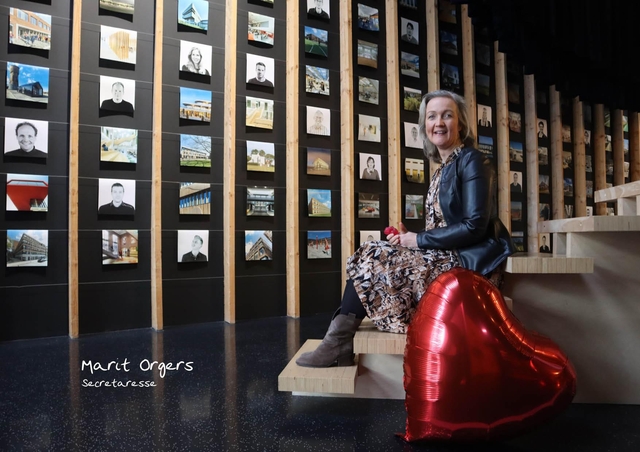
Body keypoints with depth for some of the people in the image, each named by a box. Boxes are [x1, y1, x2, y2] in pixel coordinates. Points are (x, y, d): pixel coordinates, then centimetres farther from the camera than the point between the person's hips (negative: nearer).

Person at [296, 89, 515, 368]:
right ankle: (340, 341, -12)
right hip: (448, 258, 8)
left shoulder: (472, 160, -8)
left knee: (372, 259, -17)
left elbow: (474, 226, -18)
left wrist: (418, 240, -13)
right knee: (372, 256, -7)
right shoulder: (443, 168, 17)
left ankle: (340, 341, -7)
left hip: (469, 263, -8)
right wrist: (409, 237, -4)